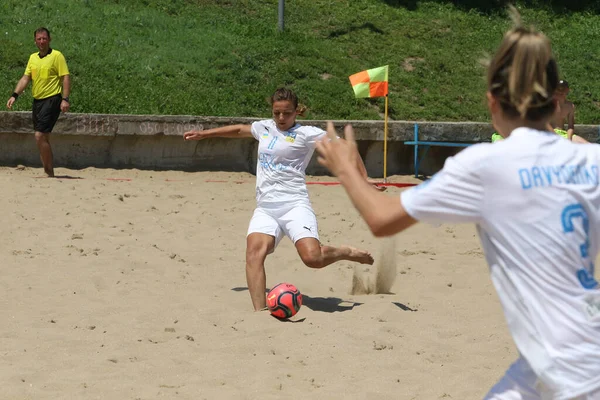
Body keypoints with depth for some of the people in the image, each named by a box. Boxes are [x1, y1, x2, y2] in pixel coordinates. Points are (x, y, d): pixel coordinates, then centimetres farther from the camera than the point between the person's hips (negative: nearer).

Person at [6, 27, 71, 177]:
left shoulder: (57, 56, -5)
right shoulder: (33, 58, 14)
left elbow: (66, 77, -9)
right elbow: (25, 78, 11)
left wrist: (65, 99, -19)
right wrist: (15, 95, -2)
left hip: (52, 100, -7)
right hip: (37, 101, 7)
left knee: (40, 136, -16)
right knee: (42, 138, 10)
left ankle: (49, 172, -9)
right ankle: (47, 171, 20)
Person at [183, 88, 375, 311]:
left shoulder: (305, 134, 1)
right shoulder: (264, 128, 18)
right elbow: (239, 130, 37)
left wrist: (363, 181, -9)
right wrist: (203, 134, 46)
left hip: (294, 204, -5)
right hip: (265, 208, 5)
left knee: (312, 258, -25)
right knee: (254, 250, -25)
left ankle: (347, 253, 9)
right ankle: (259, 312, -32)